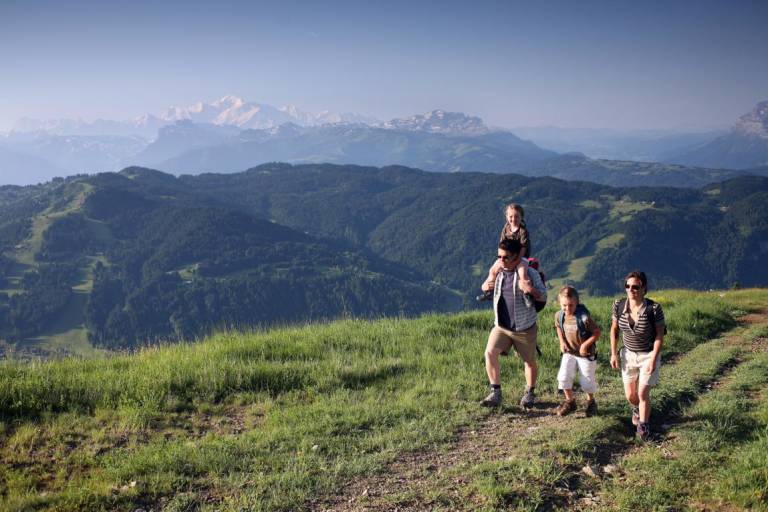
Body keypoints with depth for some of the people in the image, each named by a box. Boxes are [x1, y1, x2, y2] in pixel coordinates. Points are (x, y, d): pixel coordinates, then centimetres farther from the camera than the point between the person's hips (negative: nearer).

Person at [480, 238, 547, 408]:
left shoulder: (529, 273, -10)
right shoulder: (497, 272, 3)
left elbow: (543, 296, -10)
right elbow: (487, 285, 22)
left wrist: (531, 290, -32)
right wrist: (485, 286, -3)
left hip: (524, 327, -3)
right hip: (501, 326, 3)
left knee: (530, 361, 11)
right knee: (490, 353, -16)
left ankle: (529, 393, 33)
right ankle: (495, 392, -7)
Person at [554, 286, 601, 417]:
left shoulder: (584, 317, -28)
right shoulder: (559, 315, -11)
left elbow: (597, 332, -18)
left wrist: (585, 344, -25)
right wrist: (562, 341, -2)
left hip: (586, 354, -4)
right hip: (569, 352, 4)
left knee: (587, 381, 7)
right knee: (563, 377, -5)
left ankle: (591, 402, 36)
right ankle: (570, 401, 18)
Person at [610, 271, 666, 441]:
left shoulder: (654, 308, -23)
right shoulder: (619, 305, -13)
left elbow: (660, 334, -15)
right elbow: (614, 329, 1)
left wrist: (653, 359, -18)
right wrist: (614, 353, -1)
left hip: (649, 355, -3)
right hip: (628, 354, 4)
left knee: (643, 393, -6)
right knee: (630, 395, 12)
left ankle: (643, 426, 17)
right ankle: (637, 409, 47)